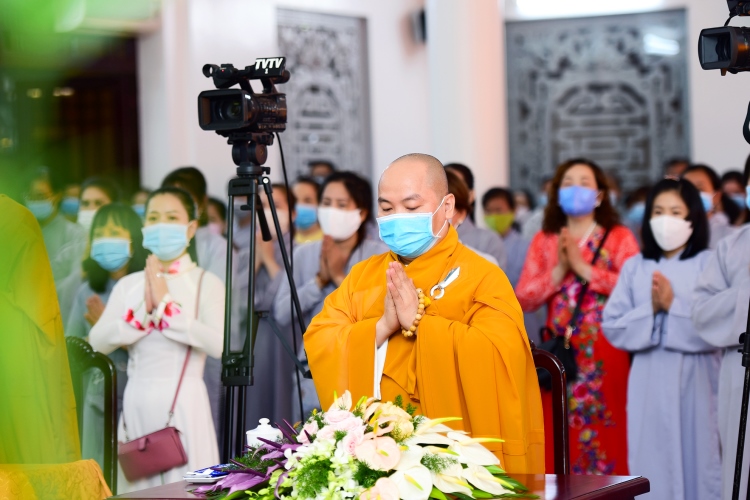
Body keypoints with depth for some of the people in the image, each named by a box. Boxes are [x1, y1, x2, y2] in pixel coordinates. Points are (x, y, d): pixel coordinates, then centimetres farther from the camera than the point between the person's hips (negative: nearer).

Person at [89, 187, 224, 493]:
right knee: (138, 486, 7)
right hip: (138, 400, 4)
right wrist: (145, 309, -12)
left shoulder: (206, 283, -2)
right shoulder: (129, 285, 10)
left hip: (184, 402, -4)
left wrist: (166, 304, -15)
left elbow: (219, 344, -18)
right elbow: (98, 342, -2)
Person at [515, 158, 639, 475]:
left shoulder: (619, 237, 6)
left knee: (604, 433, -4)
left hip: (605, 352, -2)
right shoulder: (543, 241, 14)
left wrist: (583, 267, -10)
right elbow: (524, 299, 5)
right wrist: (559, 270, -8)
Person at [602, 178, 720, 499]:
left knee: (698, 462, 3)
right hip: (650, 385, 3)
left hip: (696, 381, -3)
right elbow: (612, 327, 3)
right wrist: (651, 310, -10)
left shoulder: (709, 265, -2)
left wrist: (673, 306, -14)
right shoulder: (634, 267, 8)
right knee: (652, 468, 5)